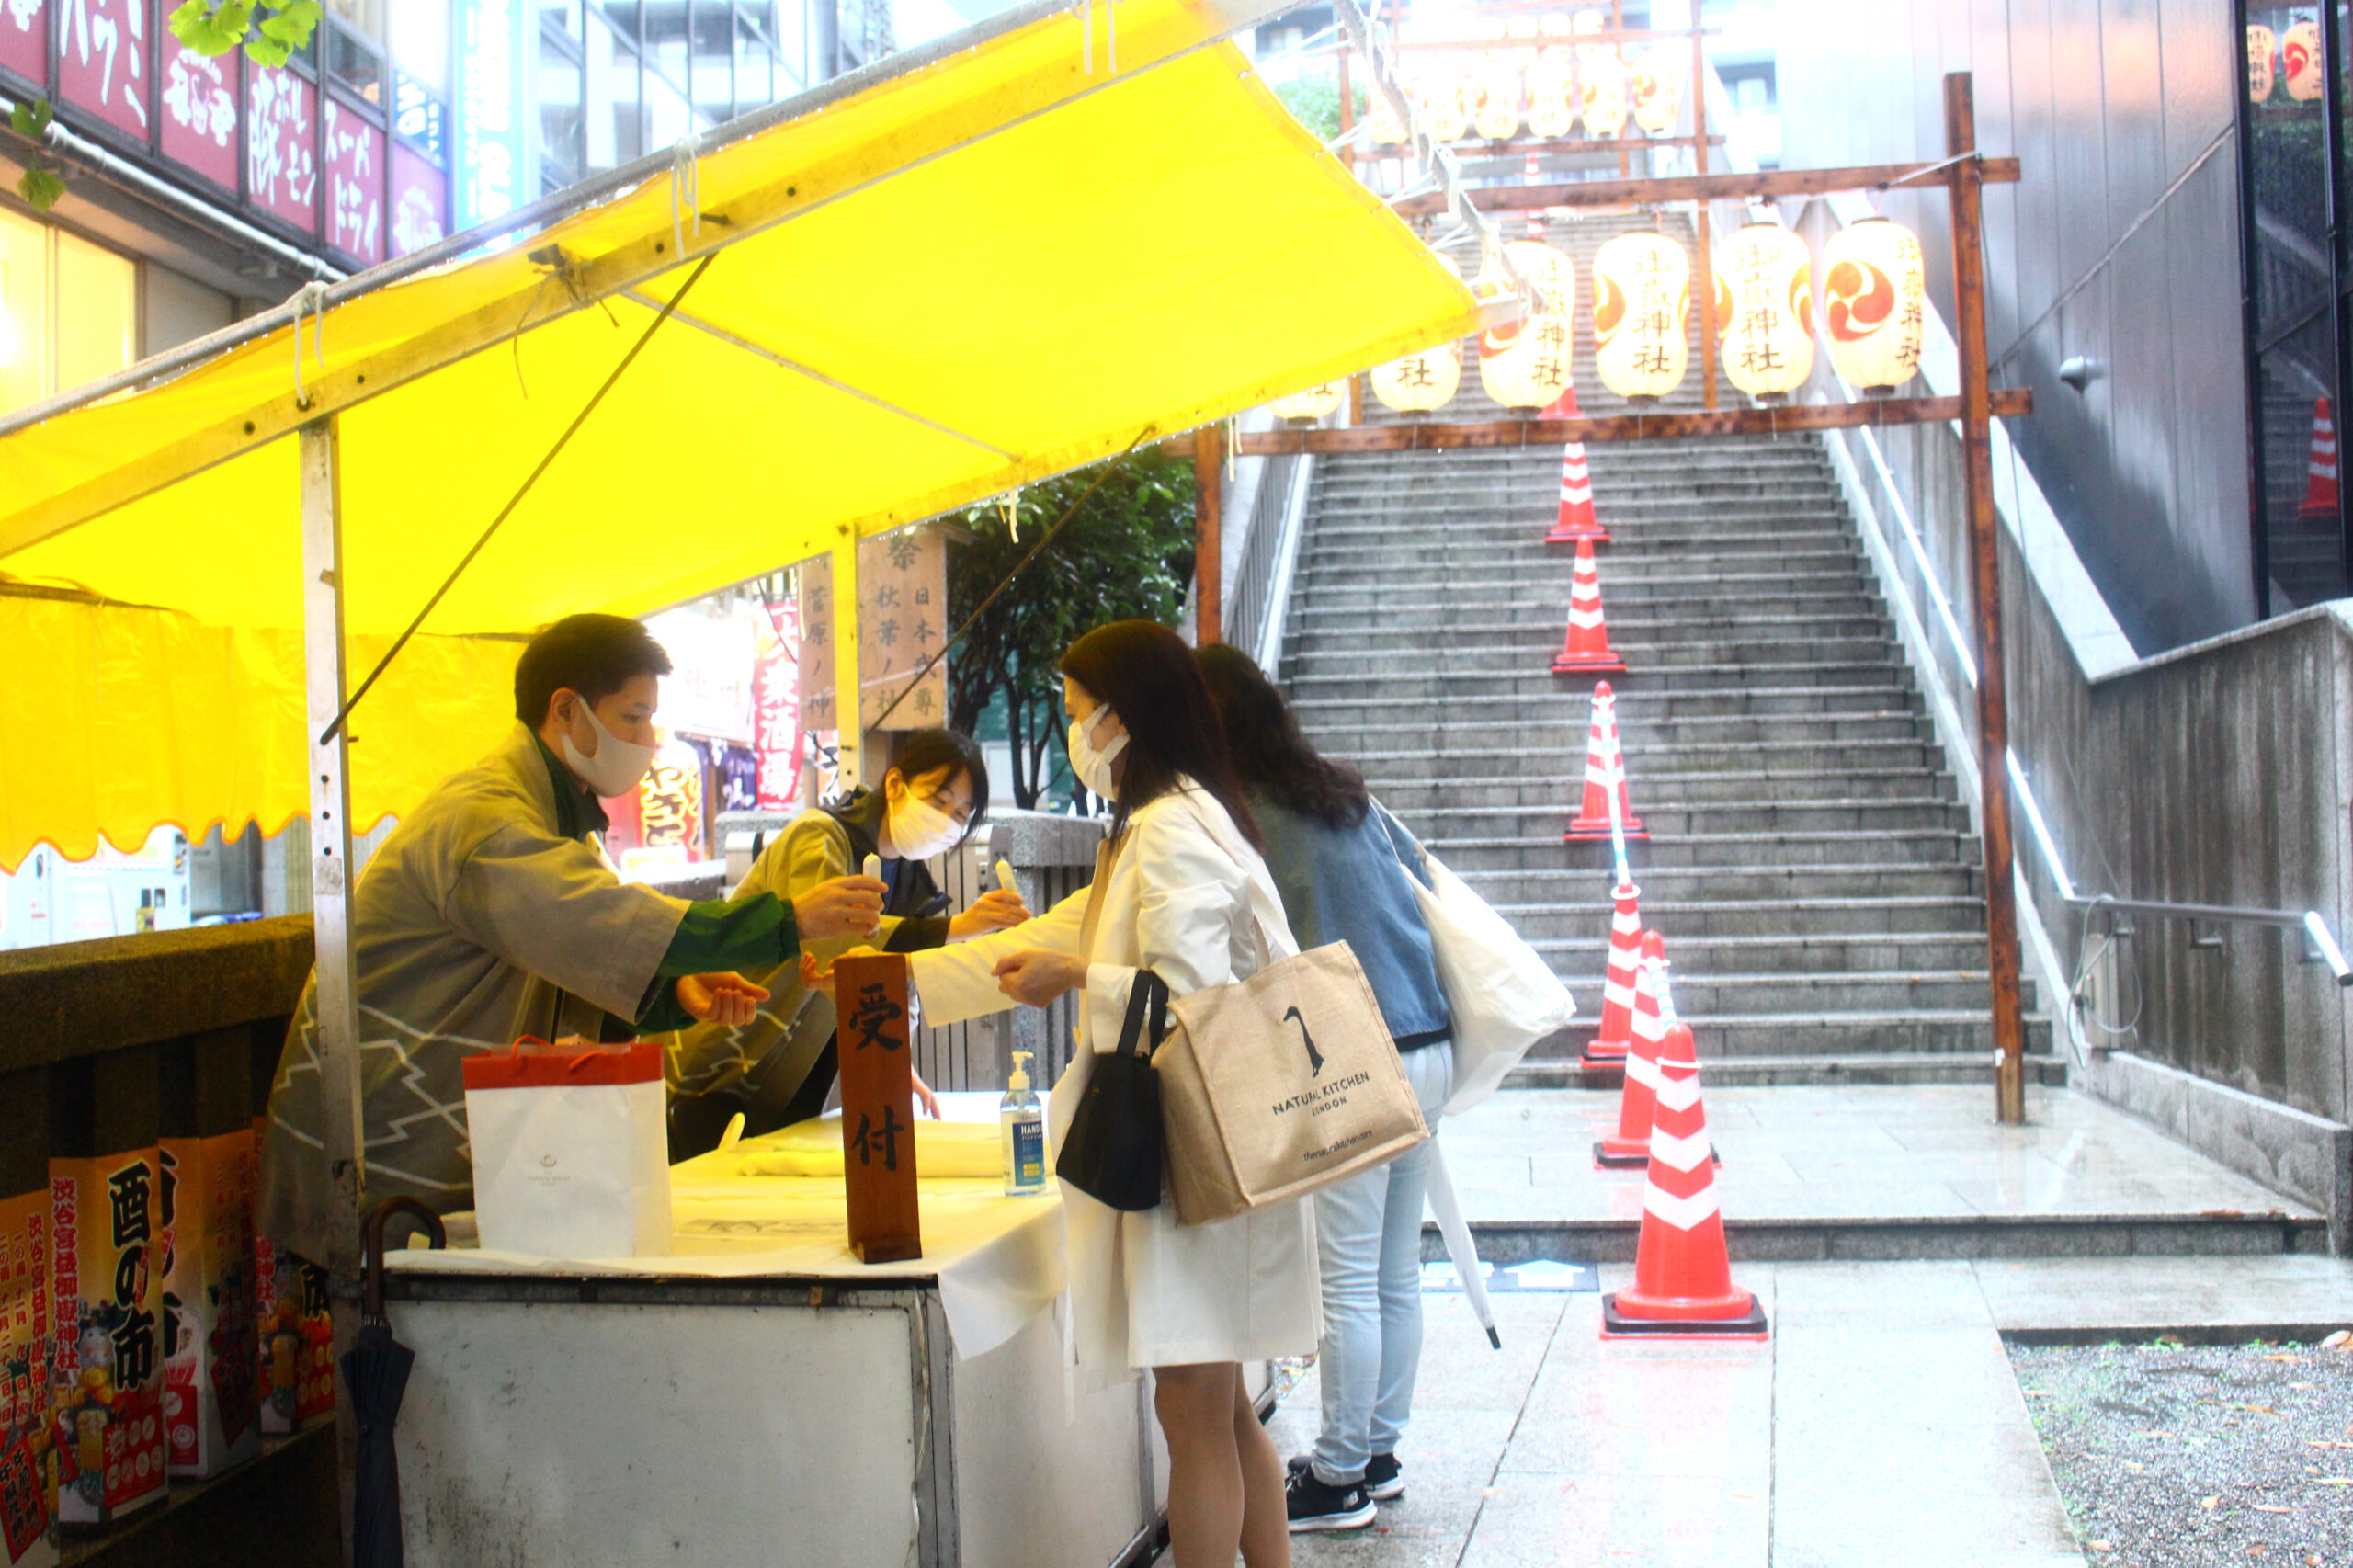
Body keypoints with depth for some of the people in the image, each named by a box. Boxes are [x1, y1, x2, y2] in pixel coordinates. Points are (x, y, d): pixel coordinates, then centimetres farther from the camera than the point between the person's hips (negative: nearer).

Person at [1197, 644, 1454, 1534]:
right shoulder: (1346, 795, 12)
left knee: (1346, 1281, 0)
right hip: (1426, 1051, 8)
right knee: (1396, 1273, 15)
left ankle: (1341, 1478, 8)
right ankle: (1379, 1451, 26)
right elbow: (1422, 878, 21)